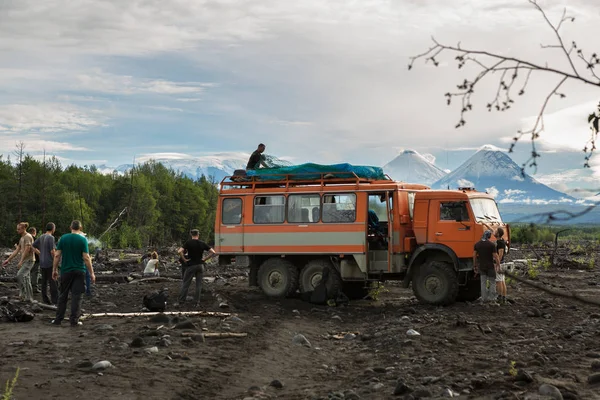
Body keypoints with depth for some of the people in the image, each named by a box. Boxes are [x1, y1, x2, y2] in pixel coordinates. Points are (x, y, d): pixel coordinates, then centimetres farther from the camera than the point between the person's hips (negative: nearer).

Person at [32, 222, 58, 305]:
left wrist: (40, 254, 14)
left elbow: (33, 247, 14)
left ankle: (45, 299, 12)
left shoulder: (41, 237, 9)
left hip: (42, 263, 7)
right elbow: (52, 251, -19)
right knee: (53, 282, -4)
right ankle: (55, 299, -6)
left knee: (44, 281, 10)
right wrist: (55, 261, -5)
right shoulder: (51, 237, -14)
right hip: (50, 263, -7)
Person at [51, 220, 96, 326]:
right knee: (76, 296, 2)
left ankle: (58, 319, 14)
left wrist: (54, 270, 9)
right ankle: (74, 320, 0)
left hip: (66, 271, 2)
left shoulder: (63, 238, 1)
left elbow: (57, 255, 0)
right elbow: (86, 258, -11)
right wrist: (91, 273, -6)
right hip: (79, 272, -2)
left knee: (63, 296, 12)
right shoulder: (83, 239, -7)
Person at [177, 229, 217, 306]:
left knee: (185, 284, 3)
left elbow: (179, 251, -21)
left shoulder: (188, 243, -7)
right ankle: (196, 302, 10)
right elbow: (213, 252, -3)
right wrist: (205, 259, 1)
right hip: (200, 265, 3)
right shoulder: (202, 243, 2)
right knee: (198, 284, 10)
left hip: (191, 265, -3)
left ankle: (181, 302, 3)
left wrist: (184, 259, -10)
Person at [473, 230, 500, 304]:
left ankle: (484, 298, 11)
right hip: (490, 266, -4)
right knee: (492, 282, 5)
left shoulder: (477, 244, 1)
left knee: (483, 282, 10)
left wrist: (475, 265, 13)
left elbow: (474, 255, 4)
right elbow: (495, 256, -13)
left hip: (481, 266, 4)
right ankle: (492, 298, 3)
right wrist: (498, 265, -2)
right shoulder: (492, 244, -13)